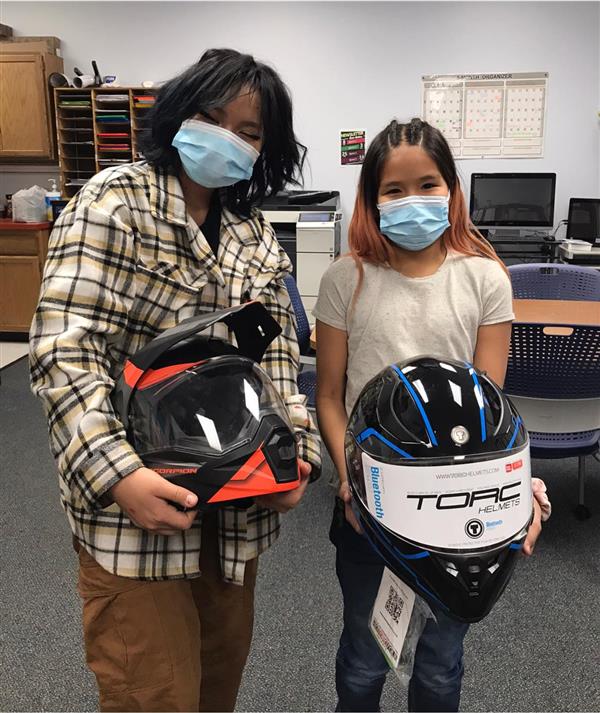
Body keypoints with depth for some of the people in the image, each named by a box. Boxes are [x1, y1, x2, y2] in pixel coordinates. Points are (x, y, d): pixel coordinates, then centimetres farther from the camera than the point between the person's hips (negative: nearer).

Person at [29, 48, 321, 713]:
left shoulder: (257, 235, 10)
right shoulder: (115, 202, -9)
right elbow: (64, 348, -17)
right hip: (135, 503, -5)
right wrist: (118, 474, -27)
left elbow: (276, 354, 8)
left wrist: (295, 448, -6)